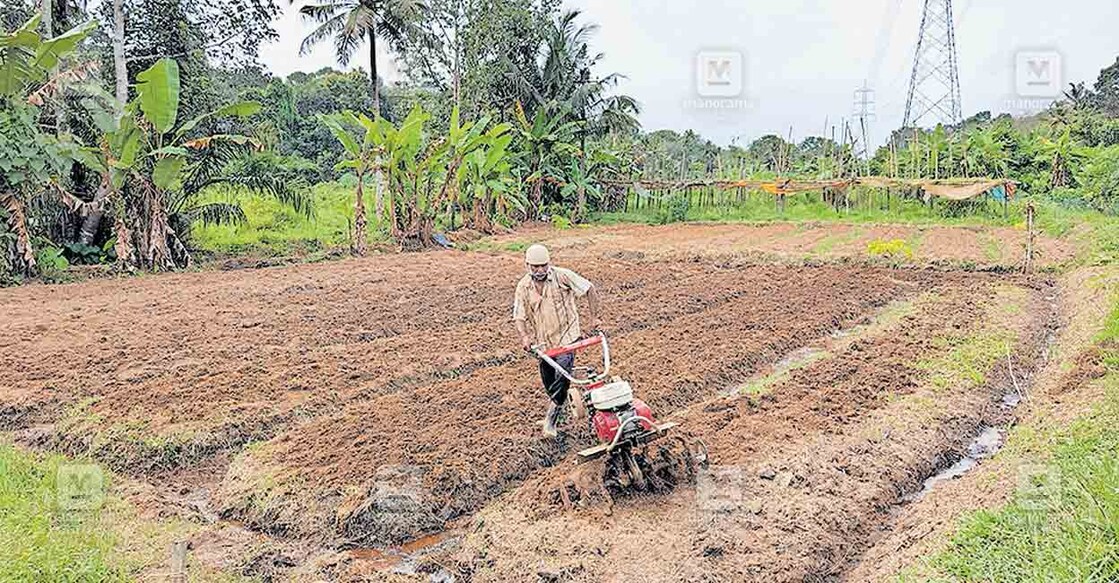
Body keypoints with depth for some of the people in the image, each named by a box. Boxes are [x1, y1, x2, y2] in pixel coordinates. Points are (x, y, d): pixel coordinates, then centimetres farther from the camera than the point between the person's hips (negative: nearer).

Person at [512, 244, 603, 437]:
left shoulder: (562, 276, -11)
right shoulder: (523, 286, -1)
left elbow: (590, 290, -4)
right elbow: (519, 316, -2)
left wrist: (594, 318, -4)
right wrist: (524, 336, -20)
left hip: (566, 335, -4)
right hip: (543, 340, 4)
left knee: (562, 374, -21)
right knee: (548, 382, 12)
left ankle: (552, 419, -8)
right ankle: (562, 400, 43)